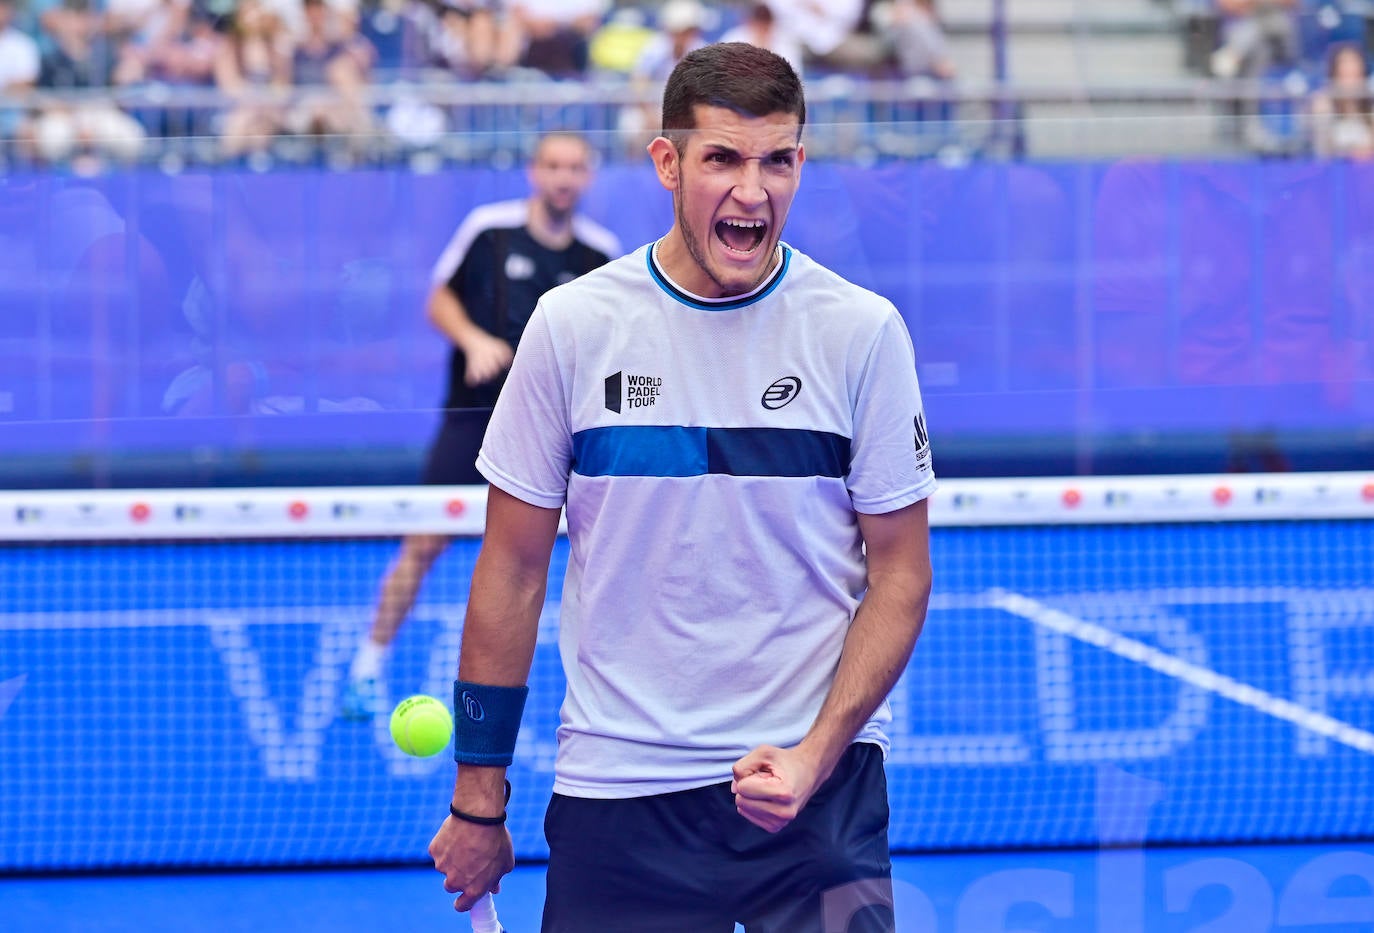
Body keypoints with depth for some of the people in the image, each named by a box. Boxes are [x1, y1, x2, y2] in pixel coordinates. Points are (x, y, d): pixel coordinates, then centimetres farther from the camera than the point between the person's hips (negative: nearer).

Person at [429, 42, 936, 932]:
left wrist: (815, 756, -13)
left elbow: (900, 573, 1)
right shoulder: (573, 324, -2)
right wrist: (477, 800, 4)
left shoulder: (863, 331, -2)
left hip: (819, 788, 0)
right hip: (616, 784, 1)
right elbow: (514, 569, 4)